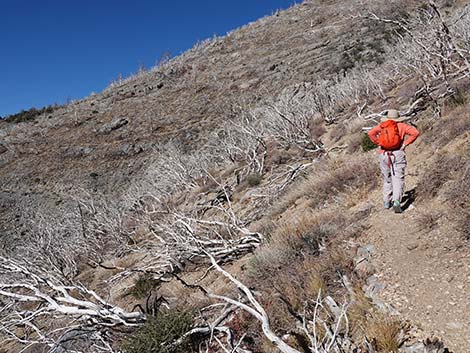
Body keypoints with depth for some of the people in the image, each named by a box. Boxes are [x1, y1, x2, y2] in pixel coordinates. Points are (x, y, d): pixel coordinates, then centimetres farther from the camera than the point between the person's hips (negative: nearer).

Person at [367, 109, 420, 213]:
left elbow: (370, 133, -9)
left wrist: (378, 143, -2)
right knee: (398, 179, -4)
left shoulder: (382, 125, 5)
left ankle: (387, 202, 21)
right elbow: (415, 132, -6)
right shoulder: (401, 126, 4)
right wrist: (405, 143, -2)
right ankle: (396, 202, -20)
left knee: (387, 179, 16)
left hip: (384, 154, 2)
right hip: (398, 154, -2)